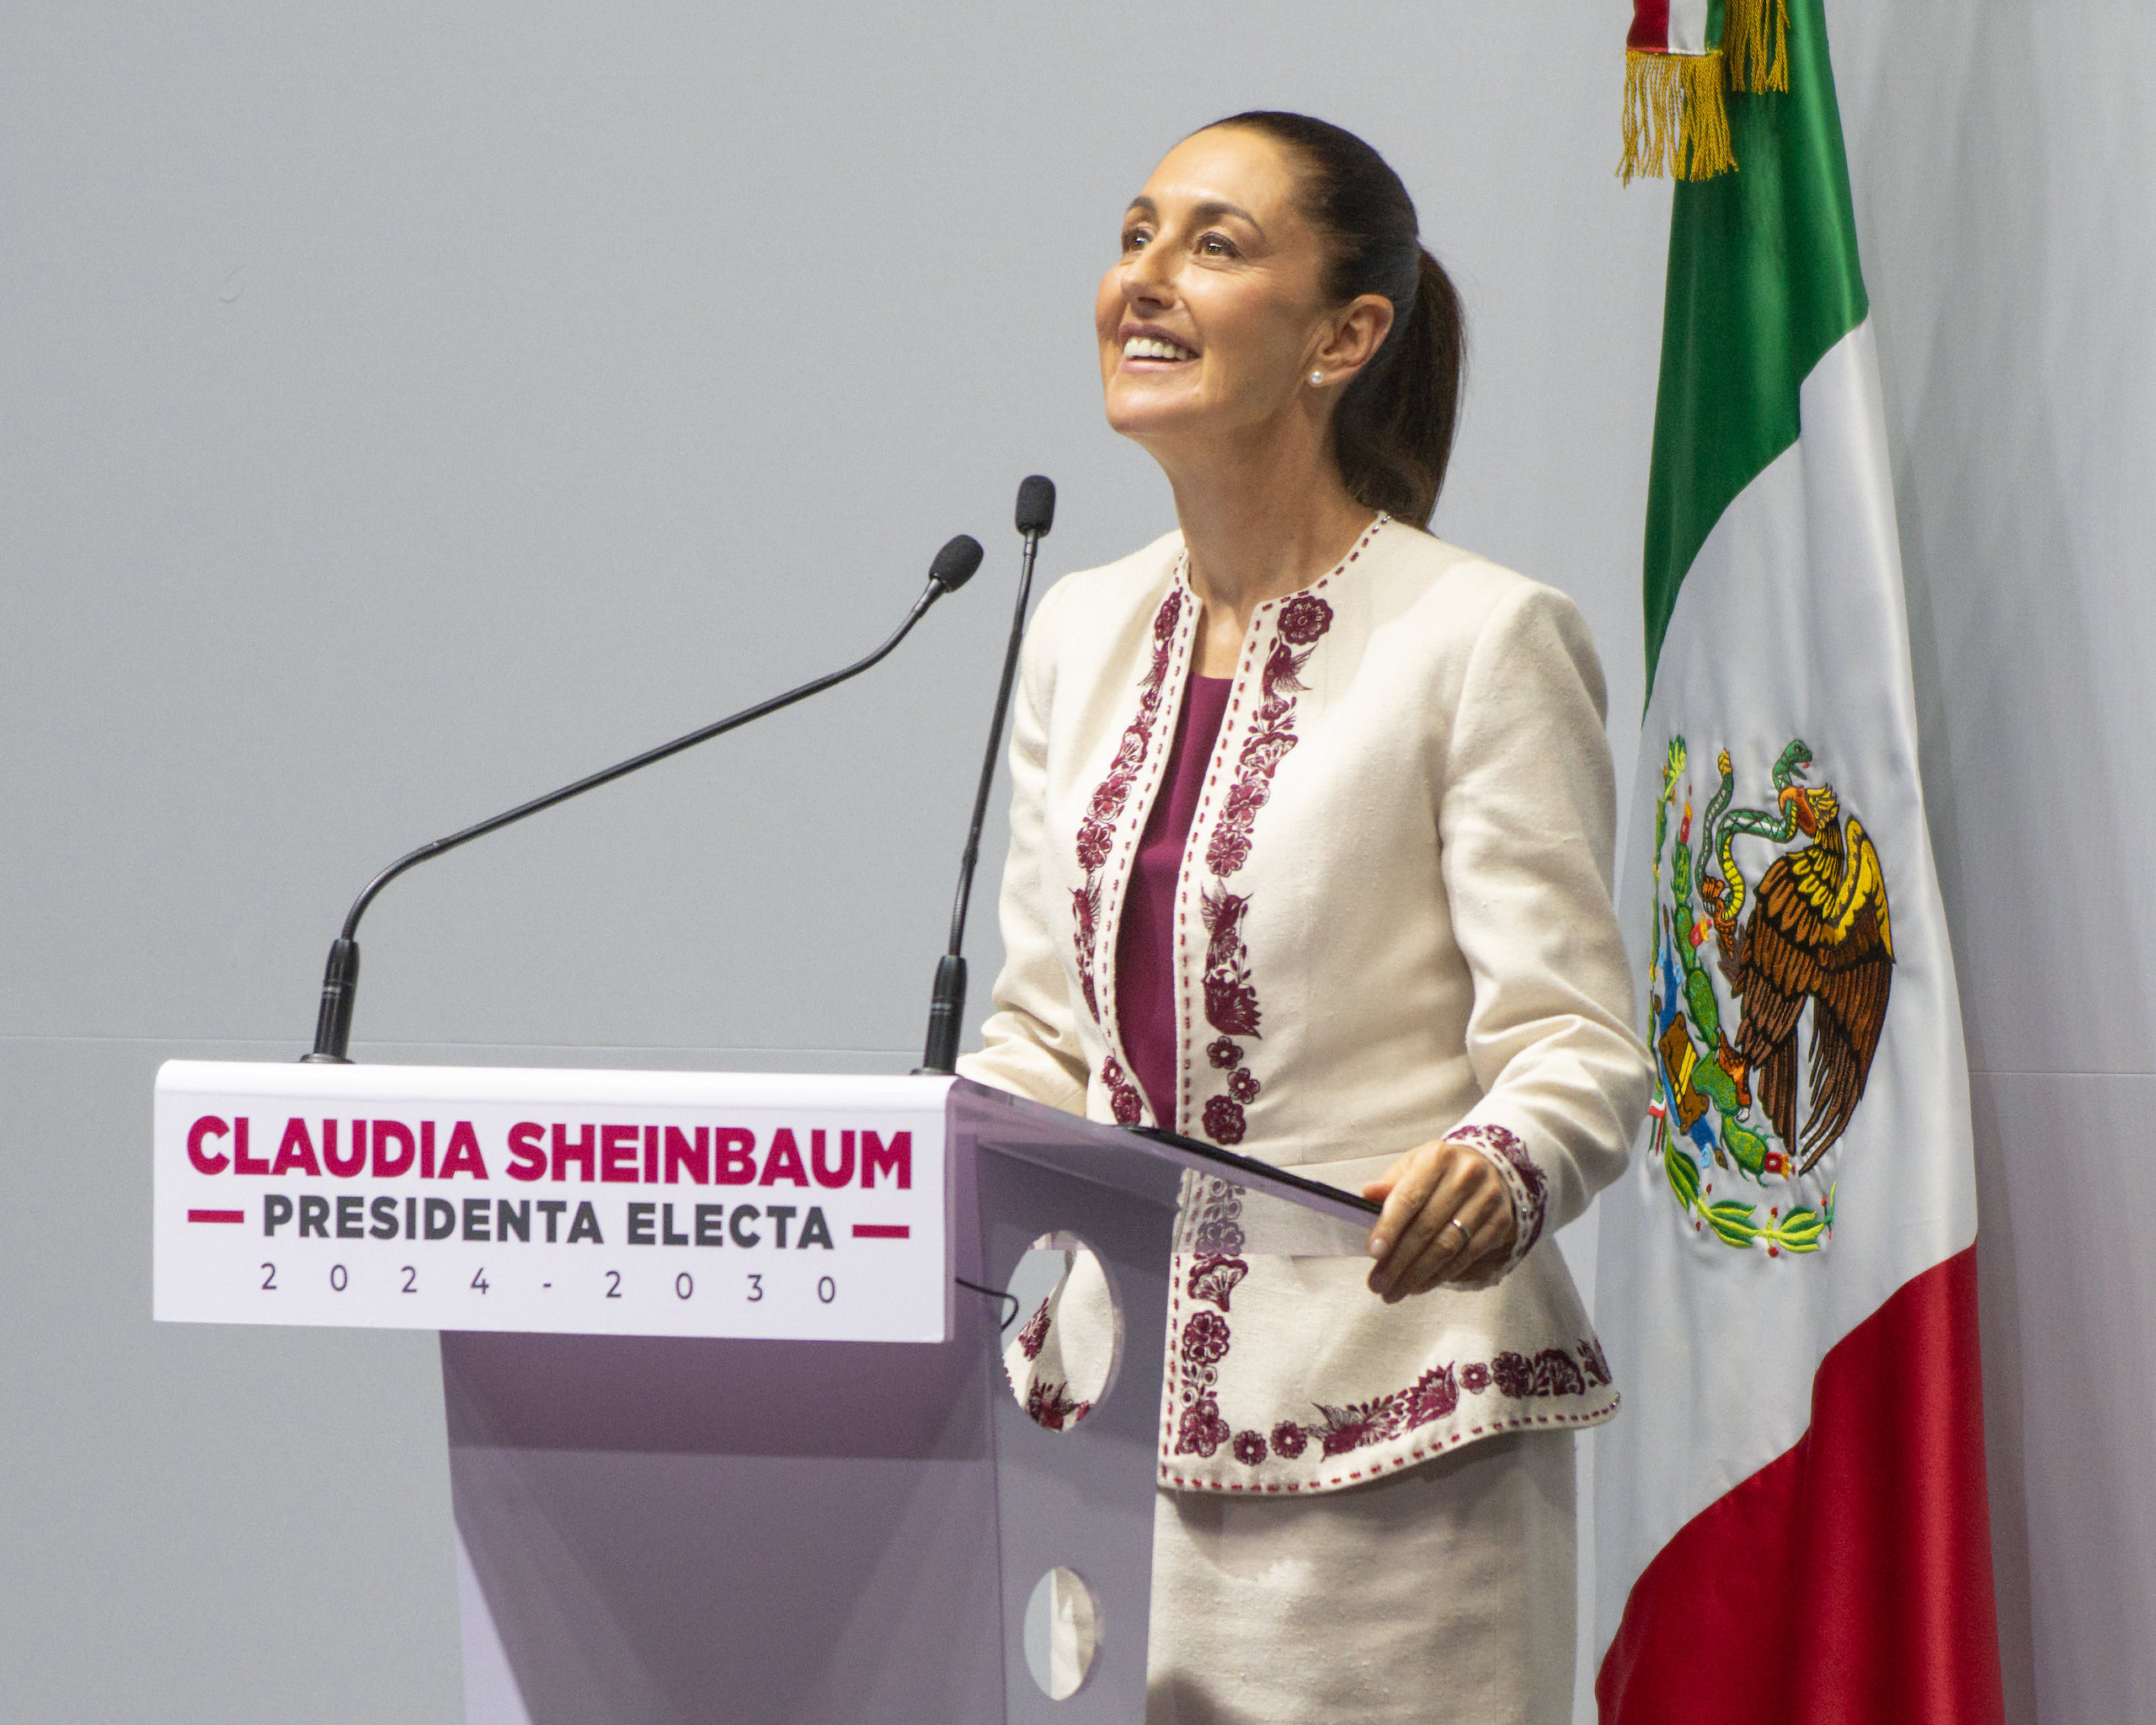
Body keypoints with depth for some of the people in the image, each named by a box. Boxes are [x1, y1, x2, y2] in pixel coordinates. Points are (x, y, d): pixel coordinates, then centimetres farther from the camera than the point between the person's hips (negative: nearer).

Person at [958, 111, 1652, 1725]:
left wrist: (1493, 1167, -31)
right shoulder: (1085, 634, 11)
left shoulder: (1483, 637, -8)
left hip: (1389, 1445, -5)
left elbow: (1577, 1048, -11)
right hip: (1128, 1410, 5)